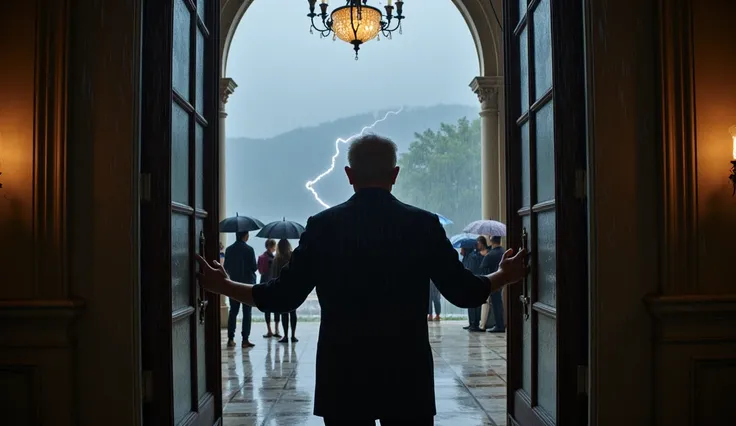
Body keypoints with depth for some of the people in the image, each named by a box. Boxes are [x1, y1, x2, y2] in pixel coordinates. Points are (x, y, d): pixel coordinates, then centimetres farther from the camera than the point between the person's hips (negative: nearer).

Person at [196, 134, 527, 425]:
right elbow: (464, 292, 0)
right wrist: (504, 276, 21)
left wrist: (223, 285, 13)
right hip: (408, 377, 0)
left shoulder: (322, 225, -4)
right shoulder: (424, 224, -4)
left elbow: (282, 297, -3)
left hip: (344, 378, 0)